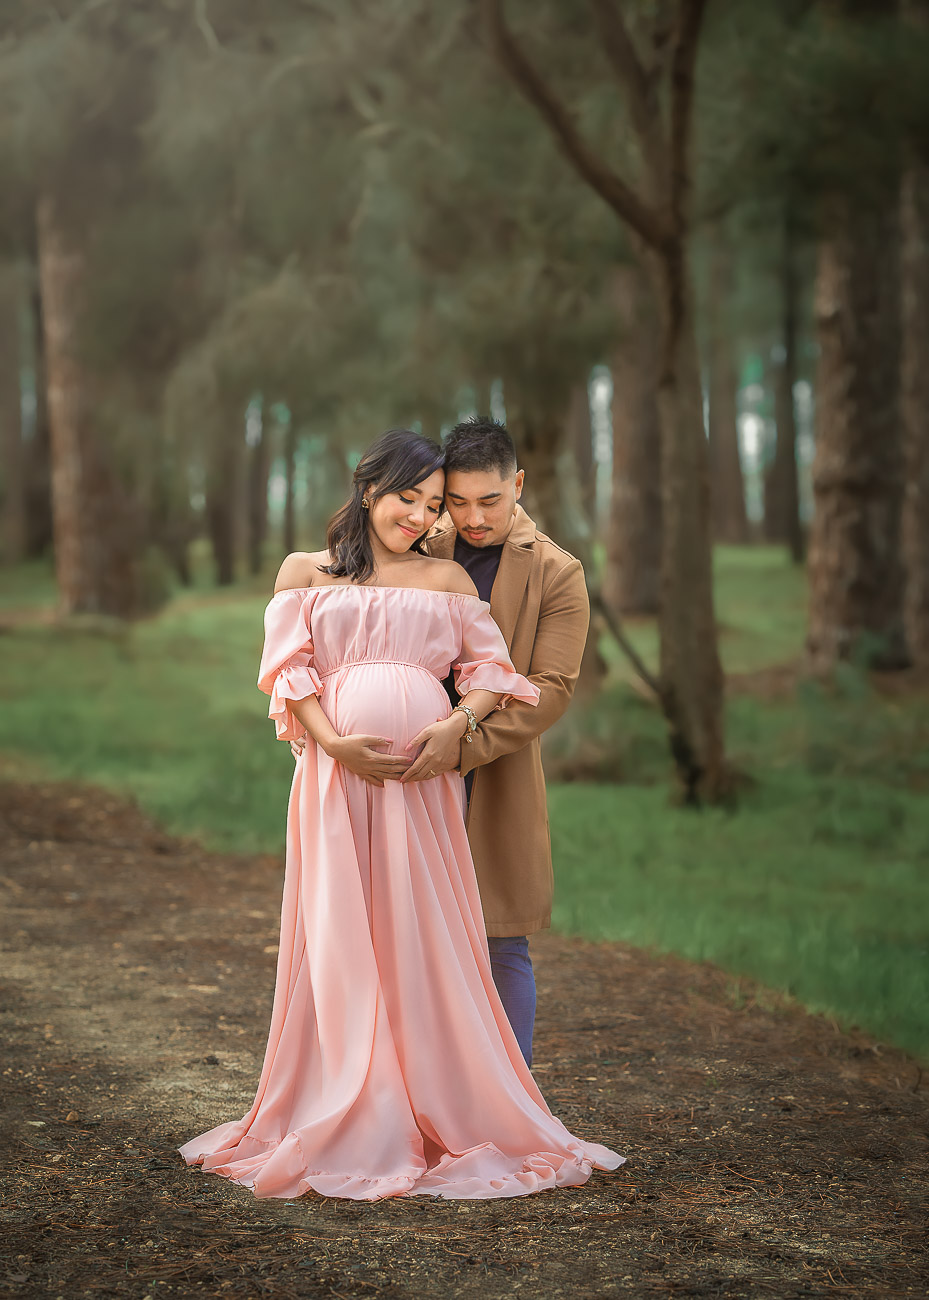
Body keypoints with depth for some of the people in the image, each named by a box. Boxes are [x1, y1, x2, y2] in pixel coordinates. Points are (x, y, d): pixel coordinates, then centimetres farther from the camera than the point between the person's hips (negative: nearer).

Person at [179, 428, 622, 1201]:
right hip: (336, 777, -1)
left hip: (424, 780, 1)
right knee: (339, 943, -1)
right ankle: (341, 1127, 5)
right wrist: (333, 741, -12)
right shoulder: (306, 573, 13)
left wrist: (460, 720, -11)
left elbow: (490, 665, 9)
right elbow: (289, 667, 3)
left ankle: (441, 1119, 5)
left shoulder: (446, 579, 15)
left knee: (424, 941, -1)